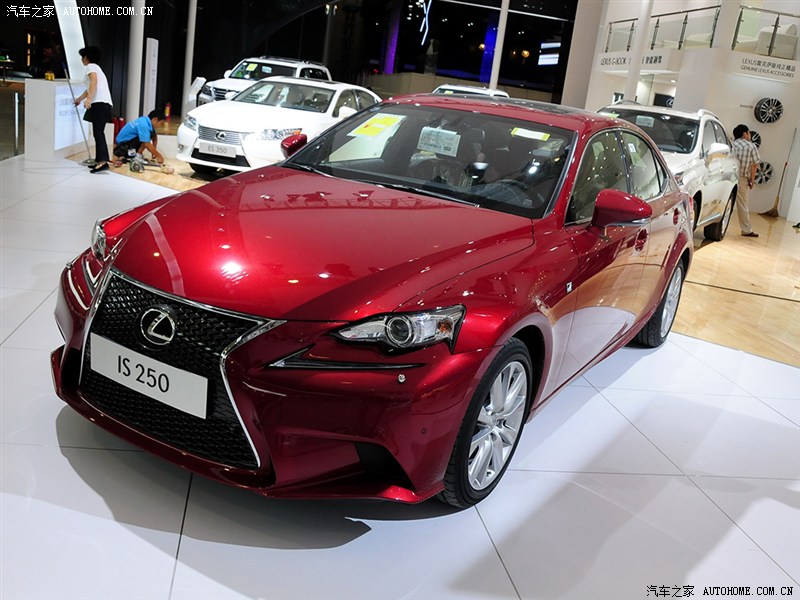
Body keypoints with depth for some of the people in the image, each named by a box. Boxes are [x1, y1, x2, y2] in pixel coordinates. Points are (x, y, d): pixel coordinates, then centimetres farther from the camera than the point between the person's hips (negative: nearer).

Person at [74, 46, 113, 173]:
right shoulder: (96, 67, 33)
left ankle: (103, 161, -28)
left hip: (99, 103, -9)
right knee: (98, 132, 10)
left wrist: (89, 99, -29)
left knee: (98, 132, -17)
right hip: (105, 103, 9)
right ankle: (99, 160, 10)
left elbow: (94, 81, -18)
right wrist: (79, 99, 61)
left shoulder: (91, 66, 4)